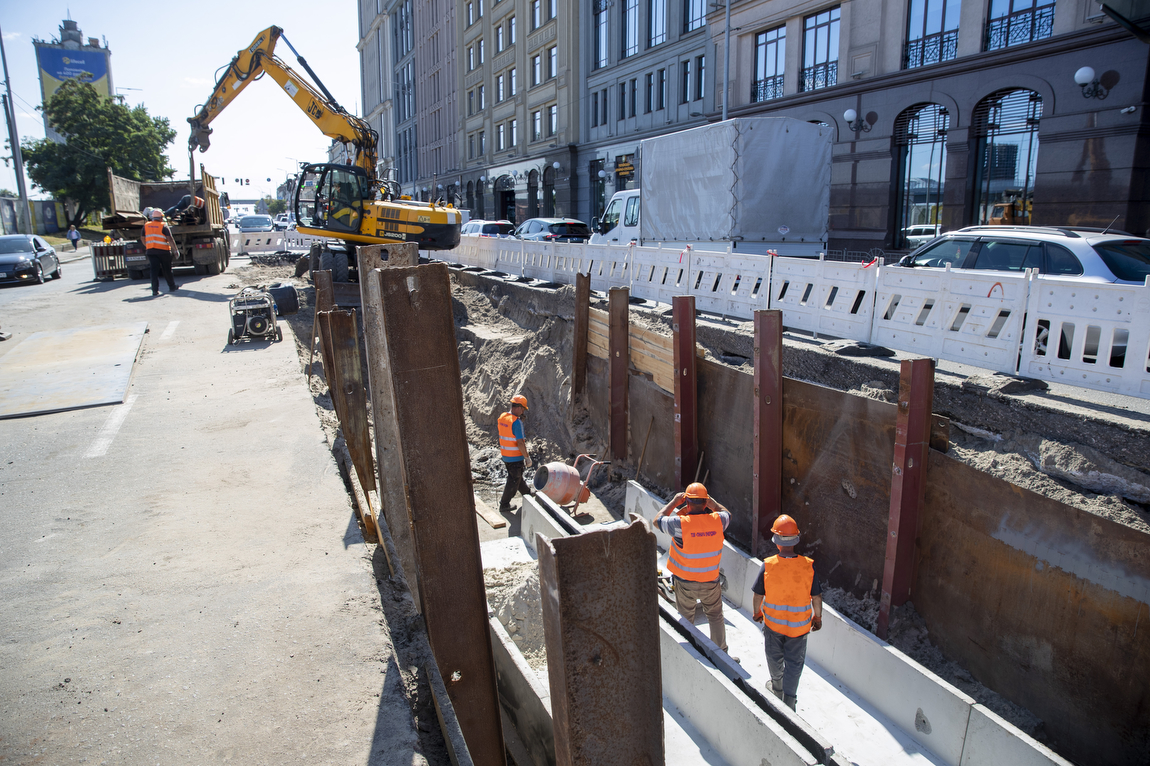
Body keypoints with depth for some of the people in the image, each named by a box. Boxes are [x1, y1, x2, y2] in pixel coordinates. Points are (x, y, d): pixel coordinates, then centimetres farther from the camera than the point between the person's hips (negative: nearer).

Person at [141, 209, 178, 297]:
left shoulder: (146, 226, 10)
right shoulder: (163, 226, -5)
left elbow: (143, 239, 18)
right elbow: (170, 239, -13)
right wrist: (175, 250, -9)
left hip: (151, 251, 3)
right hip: (163, 251, -3)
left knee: (154, 270, -1)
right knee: (167, 270, 10)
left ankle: (155, 290, -9)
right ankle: (172, 287, 22)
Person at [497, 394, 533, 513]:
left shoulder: (502, 417, 0)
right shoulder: (516, 422, -25)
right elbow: (520, 443, -24)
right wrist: (527, 457, -17)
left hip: (505, 456, 8)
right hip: (516, 457, -8)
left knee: (518, 477, 25)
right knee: (513, 481, 7)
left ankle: (528, 494, 45)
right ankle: (504, 505, 16)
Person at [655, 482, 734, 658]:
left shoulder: (680, 523, -24)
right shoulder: (718, 520, -16)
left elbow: (657, 519, -6)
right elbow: (726, 513, 10)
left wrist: (674, 502, 0)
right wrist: (711, 502, 11)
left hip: (685, 582, -2)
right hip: (711, 581, 2)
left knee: (685, 620, 17)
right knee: (716, 617, 21)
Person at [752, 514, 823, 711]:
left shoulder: (768, 566, -21)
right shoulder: (808, 566, -20)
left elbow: (758, 595, -8)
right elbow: (816, 597, -10)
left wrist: (757, 612, 12)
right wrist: (818, 617, 9)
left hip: (772, 622, 1)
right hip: (799, 625, -1)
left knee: (775, 658, 24)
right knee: (794, 662, 16)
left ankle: (777, 687, 45)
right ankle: (789, 699, 18)